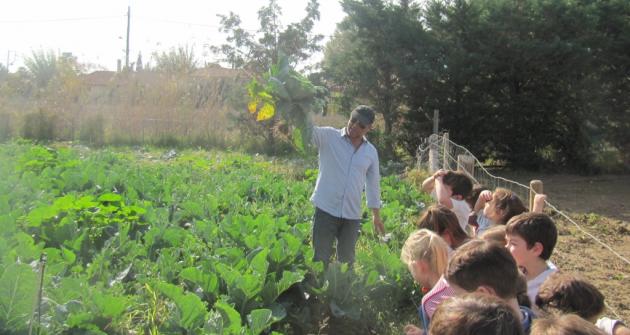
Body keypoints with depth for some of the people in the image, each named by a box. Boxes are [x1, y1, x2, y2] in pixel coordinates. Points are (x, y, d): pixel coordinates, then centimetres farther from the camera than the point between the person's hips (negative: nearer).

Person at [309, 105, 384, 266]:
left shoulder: (371, 152, 8)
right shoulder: (329, 137, -3)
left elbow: (373, 184, 16)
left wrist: (376, 215, 19)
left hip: (352, 215, 3)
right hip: (326, 210, -3)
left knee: (347, 261, 13)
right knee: (321, 259, 3)